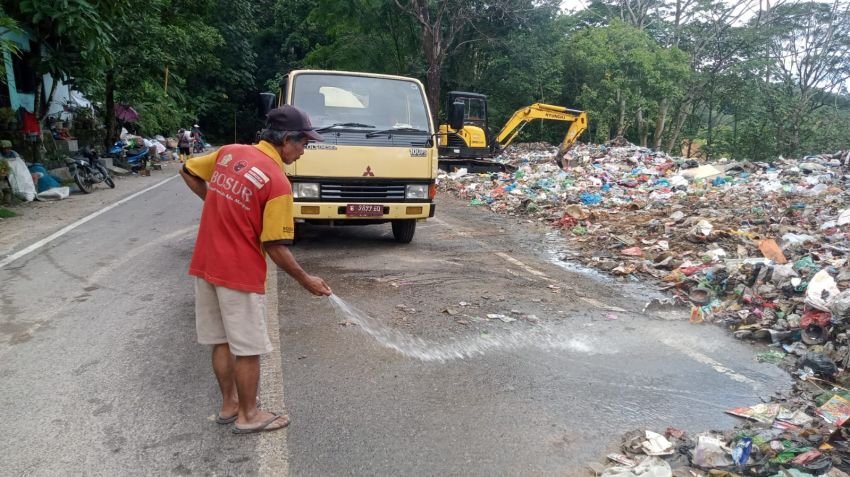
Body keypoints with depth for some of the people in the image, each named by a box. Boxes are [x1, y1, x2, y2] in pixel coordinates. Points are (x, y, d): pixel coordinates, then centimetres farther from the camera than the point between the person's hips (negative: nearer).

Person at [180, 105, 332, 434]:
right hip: (239, 274, -7)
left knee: (221, 341, 18)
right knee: (247, 349, 8)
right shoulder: (278, 183, -18)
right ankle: (248, 416, 22)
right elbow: (275, 247, -17)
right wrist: (305, 280, -5)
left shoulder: (229, 152, 2)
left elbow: (188, 172, 18)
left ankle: (229, 405, 33)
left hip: (205, 265, 8)